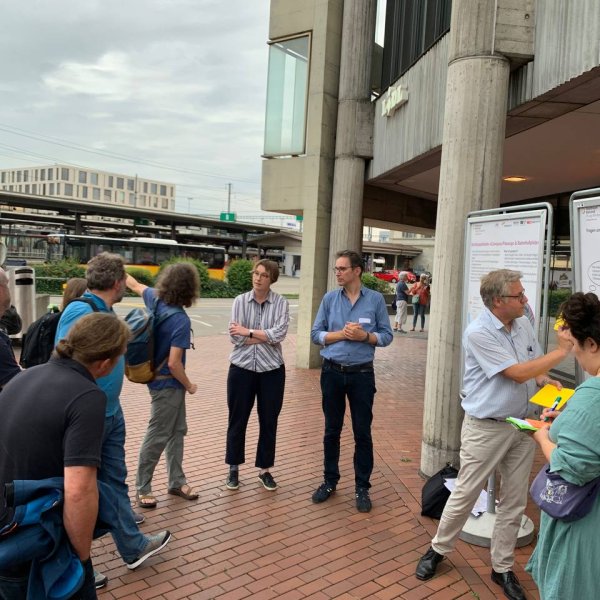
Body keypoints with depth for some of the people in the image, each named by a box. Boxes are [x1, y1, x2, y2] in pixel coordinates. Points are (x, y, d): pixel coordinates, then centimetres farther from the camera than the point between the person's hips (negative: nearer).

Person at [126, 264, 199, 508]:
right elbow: (174, 363, -25)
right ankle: (142, 488, 19)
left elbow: (137, 286, 17)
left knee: (177, 431, 16)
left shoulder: (155, 299, -4)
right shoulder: (181, 320, -26)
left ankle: (176, 481, 28)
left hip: (161, 380, 8)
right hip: (167, 385, -8)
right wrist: (189, 386, -9)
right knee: (157, 437, 5)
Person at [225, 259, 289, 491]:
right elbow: (235, 337, -10)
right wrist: (266, 336, -13)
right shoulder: (240, 301, -2)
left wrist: (249, 332, -13)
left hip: (272, 369, 0)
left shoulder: (281, 303, -4)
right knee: (237, 420, 10)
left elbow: (279, 334, -17)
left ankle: (265, 469, 27)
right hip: (242, 368, 0)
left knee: (269, 422, 10)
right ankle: (234, 467, 28)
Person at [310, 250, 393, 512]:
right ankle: (330, 480, 30)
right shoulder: (329, 298, 0)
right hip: (332, 372, 2)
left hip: (361, 374, -1)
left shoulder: (375, 299, -4)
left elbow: (387, 335, -1)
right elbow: (316, 334, 0)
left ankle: (362, 487, 21)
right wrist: (341, 334, -14)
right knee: (331, 430, 13)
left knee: (362, 432, 6)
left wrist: (365, 336, -18)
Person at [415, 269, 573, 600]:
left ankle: (502, 567, 32)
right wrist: (561, 351, -16)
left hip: (523, 425, 7)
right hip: (486, 428, -6)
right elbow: (518, 373, -21)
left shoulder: (524, 323, 2)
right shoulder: (478, 333, -20)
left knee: (514, 502, 14)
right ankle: (439, 549, 30)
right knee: (465, 495, 7)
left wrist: (547, 381, -7)